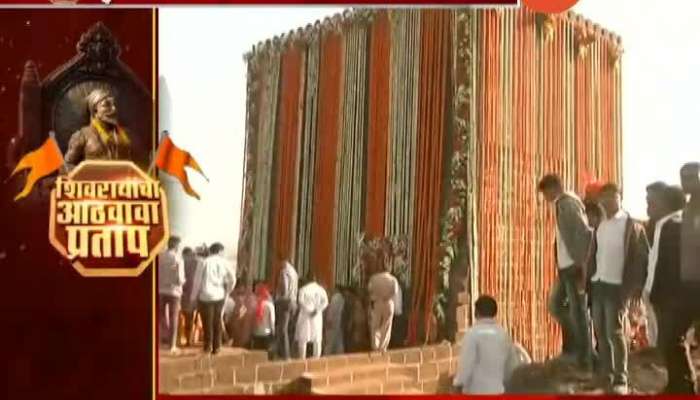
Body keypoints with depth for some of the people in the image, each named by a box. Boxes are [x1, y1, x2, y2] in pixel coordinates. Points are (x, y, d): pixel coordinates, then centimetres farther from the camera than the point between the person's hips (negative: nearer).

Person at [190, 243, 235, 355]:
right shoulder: (224, 262, 0)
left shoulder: (205, 262, -7)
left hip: (205, 296, -2)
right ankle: (216, 347, 15)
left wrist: (193, 296, 4)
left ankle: (208, 346, 9)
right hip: (219, 296, 3)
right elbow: (232, 279, 1)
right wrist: (227, 292, 15)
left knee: (207, 322, 7)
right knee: (217, 322, 13)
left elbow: (198, 280, -6)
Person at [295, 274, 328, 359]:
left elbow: (301, 301, -18)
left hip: (305, 315, -2)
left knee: (303, 336, 2)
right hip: (317, 316, 2)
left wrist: (308, 310, -15)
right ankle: (316, 357, 4)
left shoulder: (303, 289, -3)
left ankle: (302, 357, -2)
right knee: (317, 337, 8)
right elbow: (325, 302, -9)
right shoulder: (321, 289, 4)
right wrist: (317, 310, -13)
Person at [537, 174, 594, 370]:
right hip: (565, 266, 10)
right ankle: (578, 344, 25)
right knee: (556, 304, 15)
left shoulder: (569, 204, -15)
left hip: (574, 267, -10)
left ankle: (585, 359, 7)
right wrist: (560, 263, 12)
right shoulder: (562, 204, 13)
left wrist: (581, 265, -22)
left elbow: (586, 234, -22)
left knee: (577, 312, -2)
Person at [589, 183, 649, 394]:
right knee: (601, 332, 9)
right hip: (597, 284, 6)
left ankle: (621, 380, 1)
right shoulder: (600, 226, 12)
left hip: (617, 286, -6)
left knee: (615, 332, -7)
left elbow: (642, 256, -10)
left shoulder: (633, 225, -6)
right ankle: (606, 375, 19)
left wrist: (636, 286, -15)